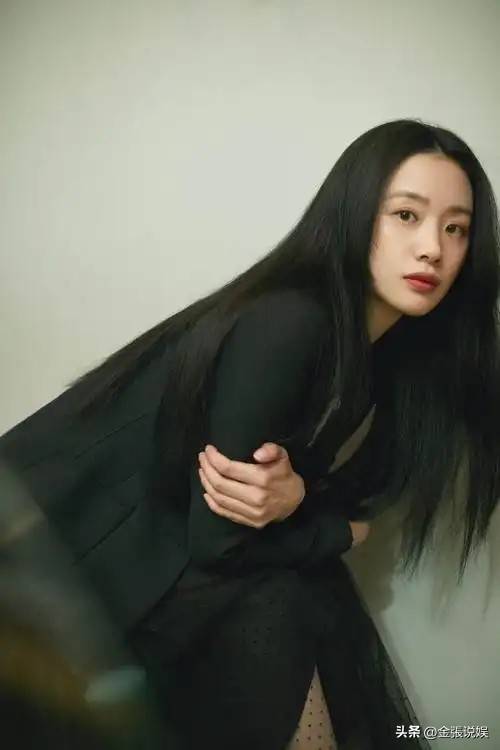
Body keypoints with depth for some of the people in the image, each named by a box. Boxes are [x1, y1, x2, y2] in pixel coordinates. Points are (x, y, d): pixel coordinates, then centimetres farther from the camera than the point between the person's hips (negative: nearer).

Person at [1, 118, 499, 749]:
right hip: (70, 541, -7)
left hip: (167, 541, 7)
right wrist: (340, 531, -8)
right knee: (283, 615, -16)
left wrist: (294, 497, -22)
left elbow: (351, 496, 1)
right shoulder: (284, 326, -27)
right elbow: (217, 539, -24)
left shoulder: (387, 349, -2)